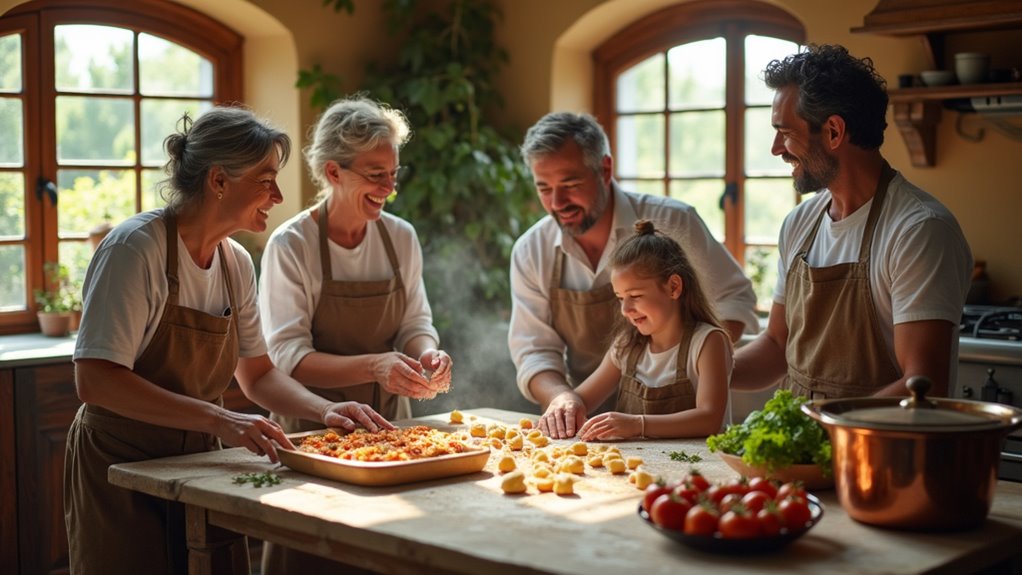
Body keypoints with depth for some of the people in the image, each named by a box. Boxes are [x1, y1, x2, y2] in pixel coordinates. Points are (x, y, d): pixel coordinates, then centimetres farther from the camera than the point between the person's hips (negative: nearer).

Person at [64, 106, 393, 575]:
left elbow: (256, 374, 11)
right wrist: (217, 419, -32)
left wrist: (325, 411, -6)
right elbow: (95, 381, -26)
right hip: (121, 467, -6)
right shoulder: (137, 247, -19)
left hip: (198, 465, 7)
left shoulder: (236, 262, 2)